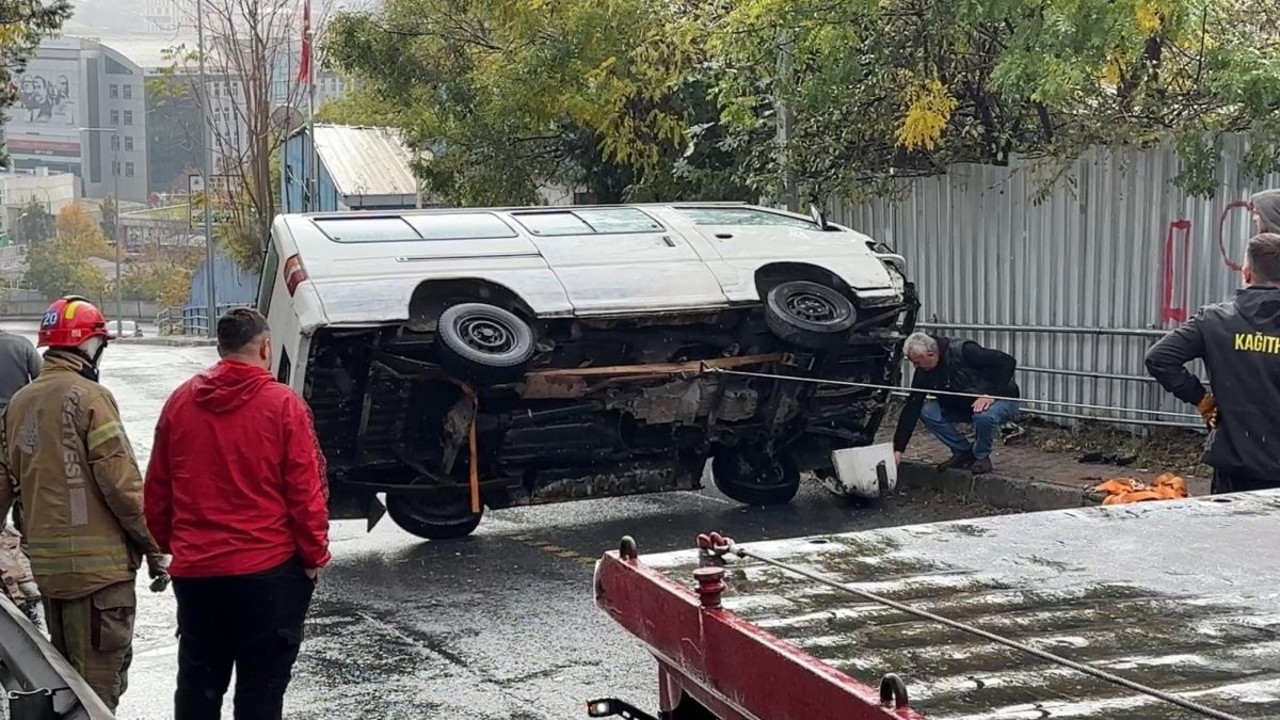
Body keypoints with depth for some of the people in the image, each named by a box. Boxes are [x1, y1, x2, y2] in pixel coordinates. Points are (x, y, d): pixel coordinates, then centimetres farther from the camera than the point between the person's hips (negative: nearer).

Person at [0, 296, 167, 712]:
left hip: (47, 564, 7)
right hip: (98, 563, -7)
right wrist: (152, 544, -6)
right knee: (99, 681, -1)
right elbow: (122, 482, -15)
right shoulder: (88, 397, -12)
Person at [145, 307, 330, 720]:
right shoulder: (282, 403, -10)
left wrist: (167, 544, 20)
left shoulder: (180, 402, 3)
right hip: (268, 569, -4)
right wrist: (314, 555, 0)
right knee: (261, 687, 5)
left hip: (195, 570, 4)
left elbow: (157, 489, 8)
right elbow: (306, 491, -10)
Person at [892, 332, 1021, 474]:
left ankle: (981, 457, -9)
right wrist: (898, 449, -13)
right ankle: (963, 453, 2)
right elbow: (912, 409, -9)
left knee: (984, 415, -39)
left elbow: (1007, 361, -27)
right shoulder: (923, 372, -10)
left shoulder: (963, 351, -28)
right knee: (927, 412, -14)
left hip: (1001, 400, -6)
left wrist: (991, 394, -34)